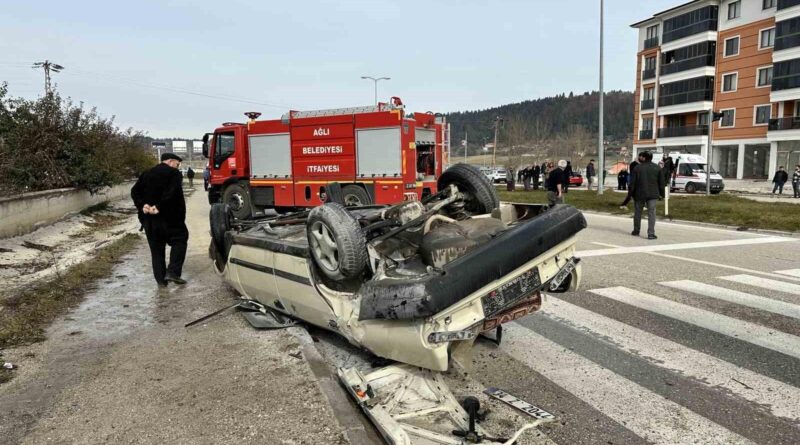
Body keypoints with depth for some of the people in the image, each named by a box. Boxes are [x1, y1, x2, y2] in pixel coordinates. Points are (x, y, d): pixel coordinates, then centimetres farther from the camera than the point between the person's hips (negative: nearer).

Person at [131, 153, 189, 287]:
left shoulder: (146, 174, 16)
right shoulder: (174, 174, -4)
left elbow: (134, 192, 5)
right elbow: (172, 193, -21)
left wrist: (142, 206, -6)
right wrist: (160, 207, -21)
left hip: (149, 219, 6)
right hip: (168, 217, -6)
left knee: (156, 248, 12)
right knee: (179, 240, 8)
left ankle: (160, 278, 13)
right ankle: (172, 272, -5)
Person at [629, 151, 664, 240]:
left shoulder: (637, 168, -5)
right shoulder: (657, 168, 2)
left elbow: (632, 182, -5)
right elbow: (661, 182, 4)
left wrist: (630, 193, 3)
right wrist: (661, 194, 10)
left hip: (639, 194, -1)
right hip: (653, 195, 1)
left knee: (637, 213, 13)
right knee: (651, 213, -1)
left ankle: (636, 231, 25)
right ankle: (651, 234, -8)